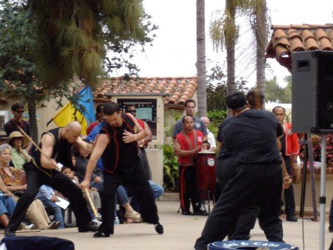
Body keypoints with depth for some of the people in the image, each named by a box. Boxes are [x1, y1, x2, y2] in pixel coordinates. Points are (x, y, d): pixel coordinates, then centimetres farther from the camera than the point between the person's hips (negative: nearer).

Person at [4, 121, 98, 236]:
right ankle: (11, 228, -26)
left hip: (51, 171, 7)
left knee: (76, 192, 5)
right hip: (36, 169, -7)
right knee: (29, 194, -30)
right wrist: (50, 163, -60)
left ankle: (83, 224, 21)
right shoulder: (50, 137, -28)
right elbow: (44, 161, -37)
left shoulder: (73, 137, -7)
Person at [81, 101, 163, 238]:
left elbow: (143, 132, 2)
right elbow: (94, 157, -39)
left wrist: (135, 137, -23)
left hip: (134, 165, 4)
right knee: (108, 195, -20)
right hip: (113, 169, -4)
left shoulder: (129, 118, -16)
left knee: (146, 193, 9)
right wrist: (87, 179, -48)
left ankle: (154, 220, 35)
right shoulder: (105, 134, -31)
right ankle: (106, 229, -7)